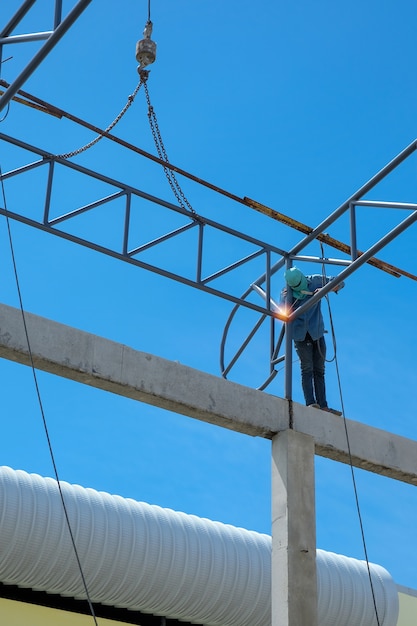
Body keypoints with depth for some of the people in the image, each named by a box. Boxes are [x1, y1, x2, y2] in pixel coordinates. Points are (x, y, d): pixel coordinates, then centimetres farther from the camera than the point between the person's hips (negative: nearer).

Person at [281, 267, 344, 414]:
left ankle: (323, 405, 1)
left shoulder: (316, 281, 0)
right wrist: (286, 300, -22)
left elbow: (339, 282, 0)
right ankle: (310, 403, -20)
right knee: (307, 369, -13)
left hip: (317, 333, 2)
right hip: (301, 334, -2)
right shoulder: (286, 292, -1)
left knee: (319, 371, 2)